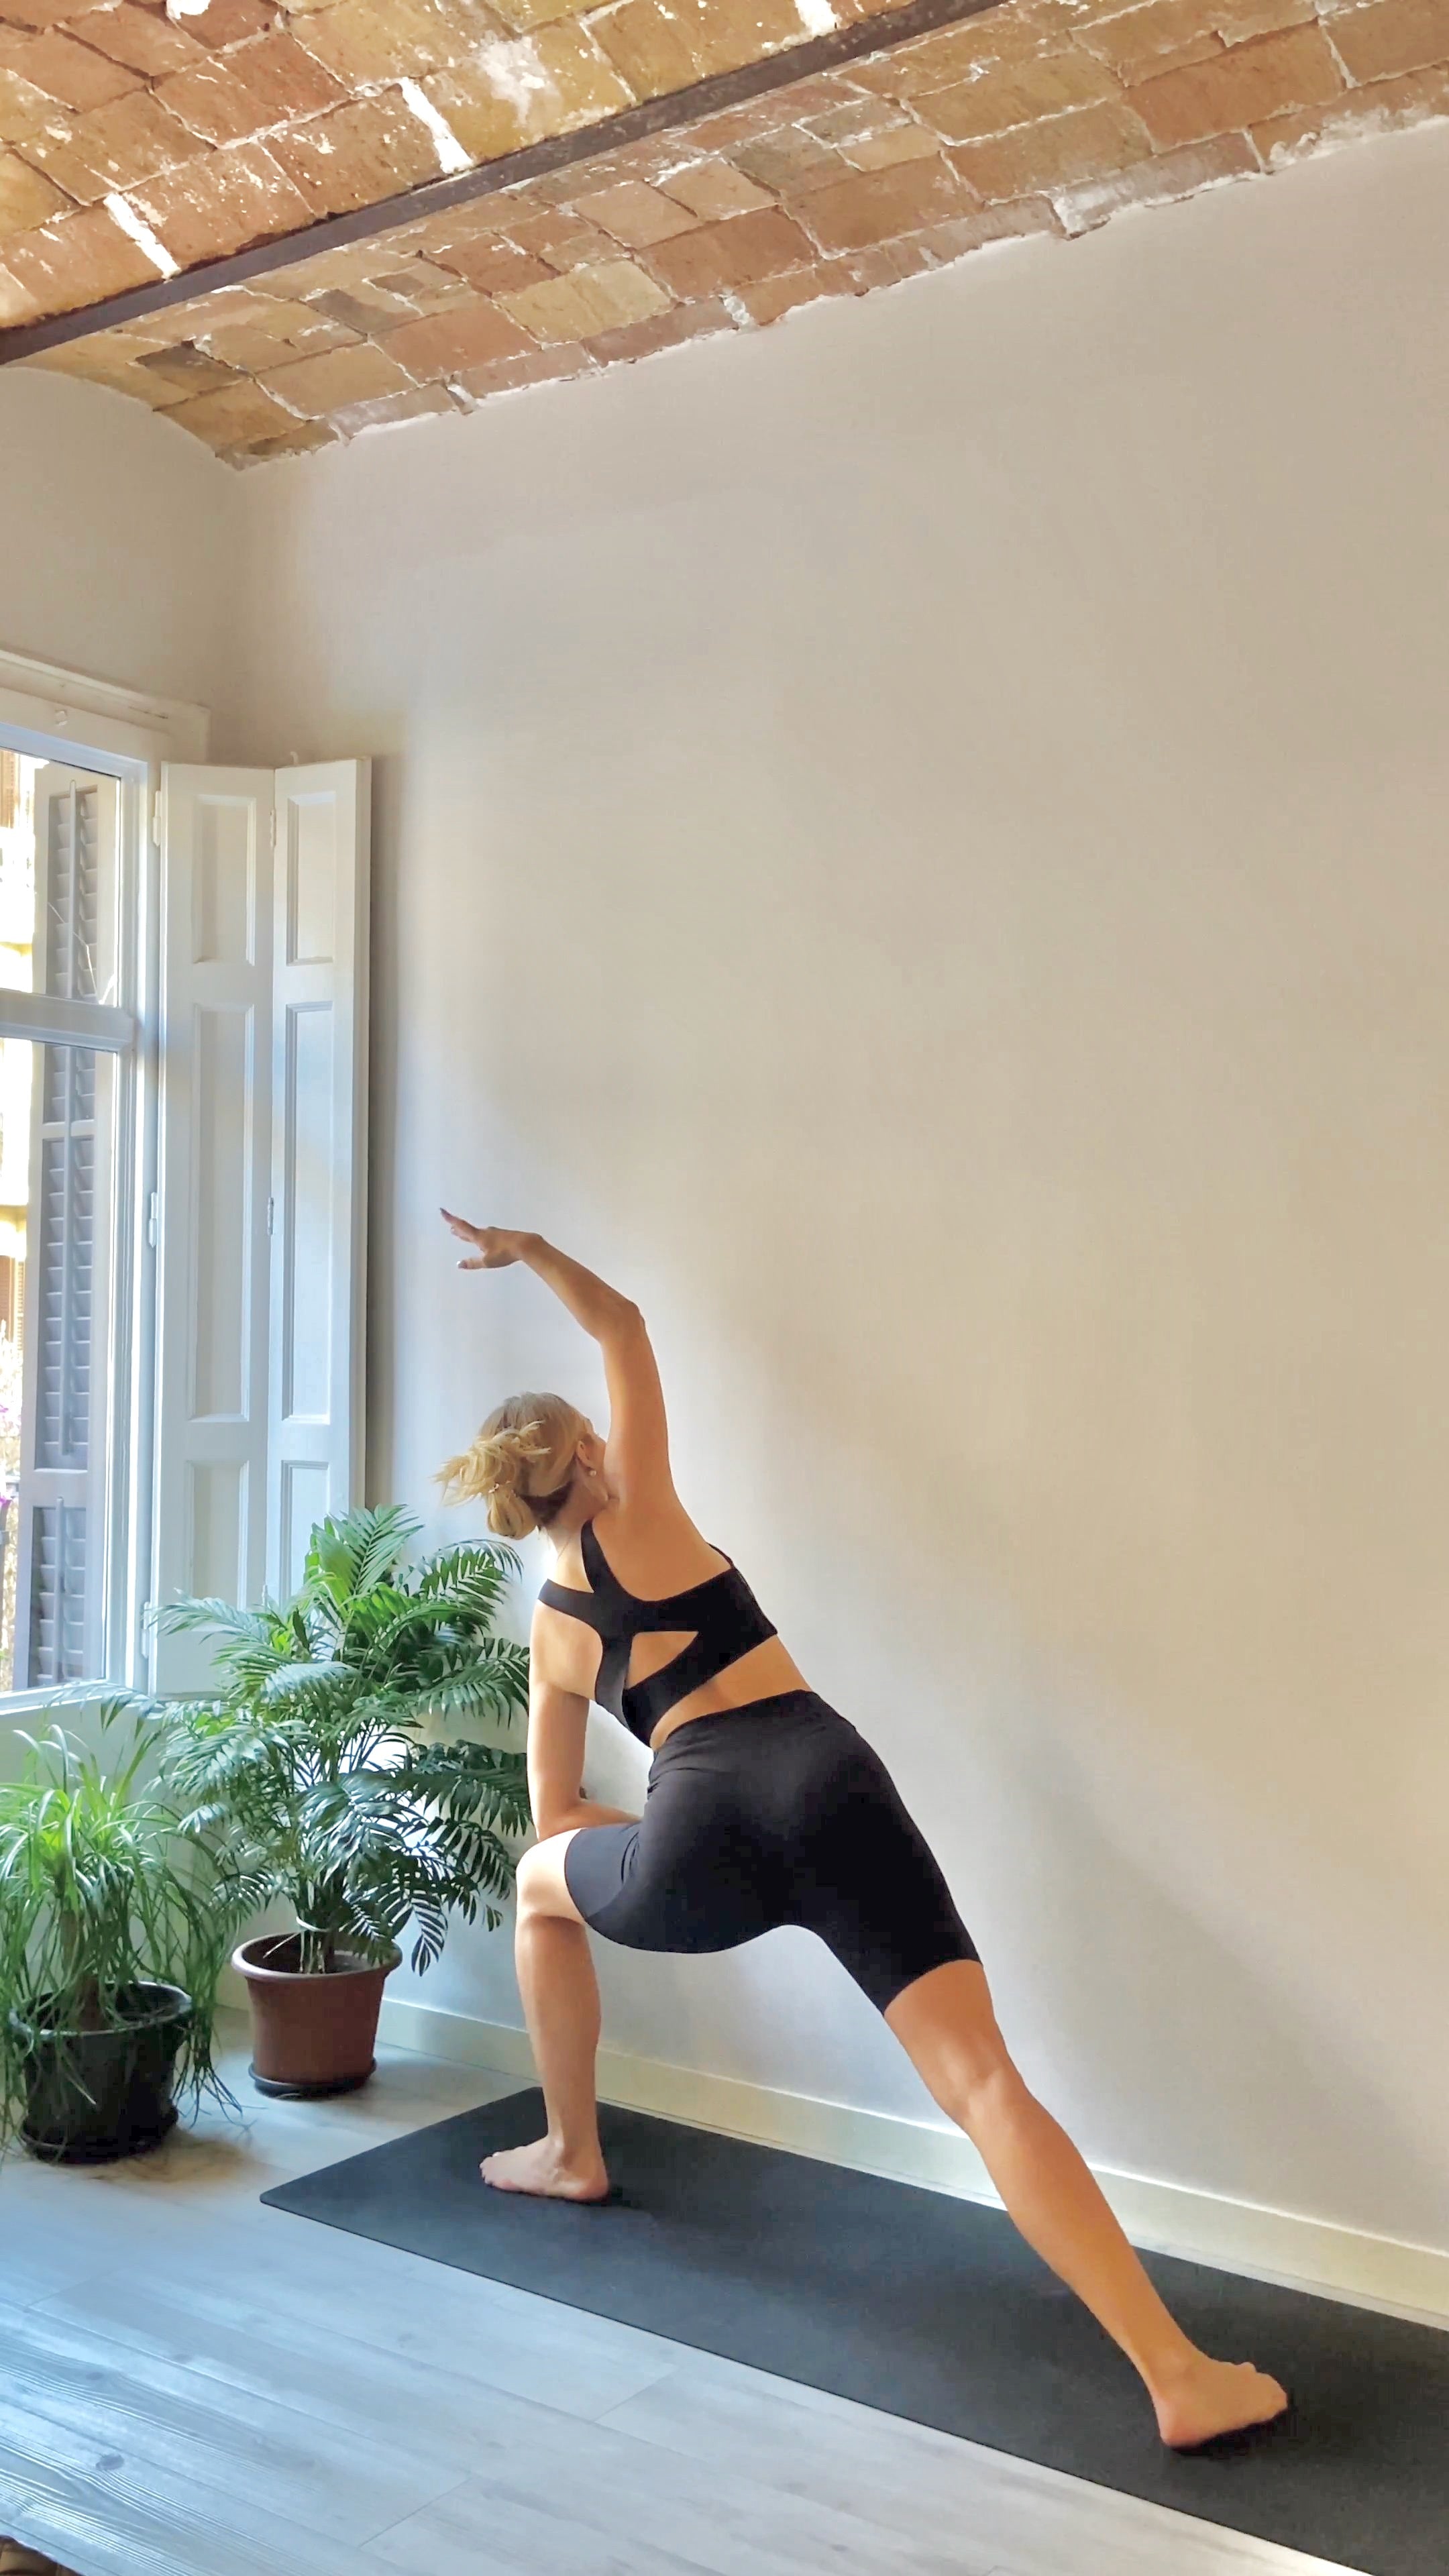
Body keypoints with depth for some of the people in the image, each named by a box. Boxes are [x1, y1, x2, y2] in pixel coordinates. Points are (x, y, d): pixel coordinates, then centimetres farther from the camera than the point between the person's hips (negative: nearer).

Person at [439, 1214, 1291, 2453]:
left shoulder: (548, 1634, 23)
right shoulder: (636, 1505, 18)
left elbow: (556, 1815, 31)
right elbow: (623, 1326, 30)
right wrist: (528, 1250, 40)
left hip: (700, 1847, 1)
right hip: (825, 1782, -1)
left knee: (542, 1884, 35)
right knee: (983, 2081, -7)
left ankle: (573, 2156, 43)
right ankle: (1178, 2374, -14)